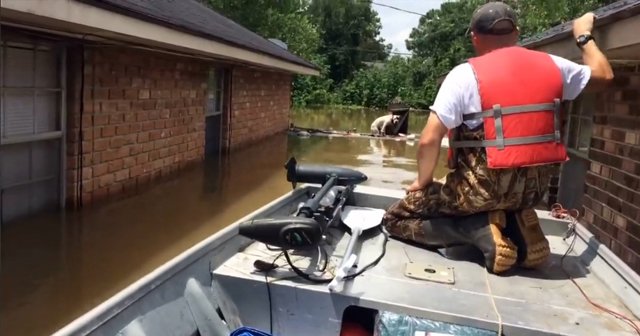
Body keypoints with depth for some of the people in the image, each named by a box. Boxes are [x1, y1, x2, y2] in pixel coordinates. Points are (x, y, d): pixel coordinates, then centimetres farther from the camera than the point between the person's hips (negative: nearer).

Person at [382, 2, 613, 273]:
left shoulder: (465, 74, -10)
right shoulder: (551, 65, 5)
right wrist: (584, 36, 39)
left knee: (395, 218, 7)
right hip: (534, 188, 6)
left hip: (483, 189, -5)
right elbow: (603, 75, 24)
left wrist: (423, 182, 2)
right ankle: (519, 227, 7)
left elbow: (429, 140, -15)